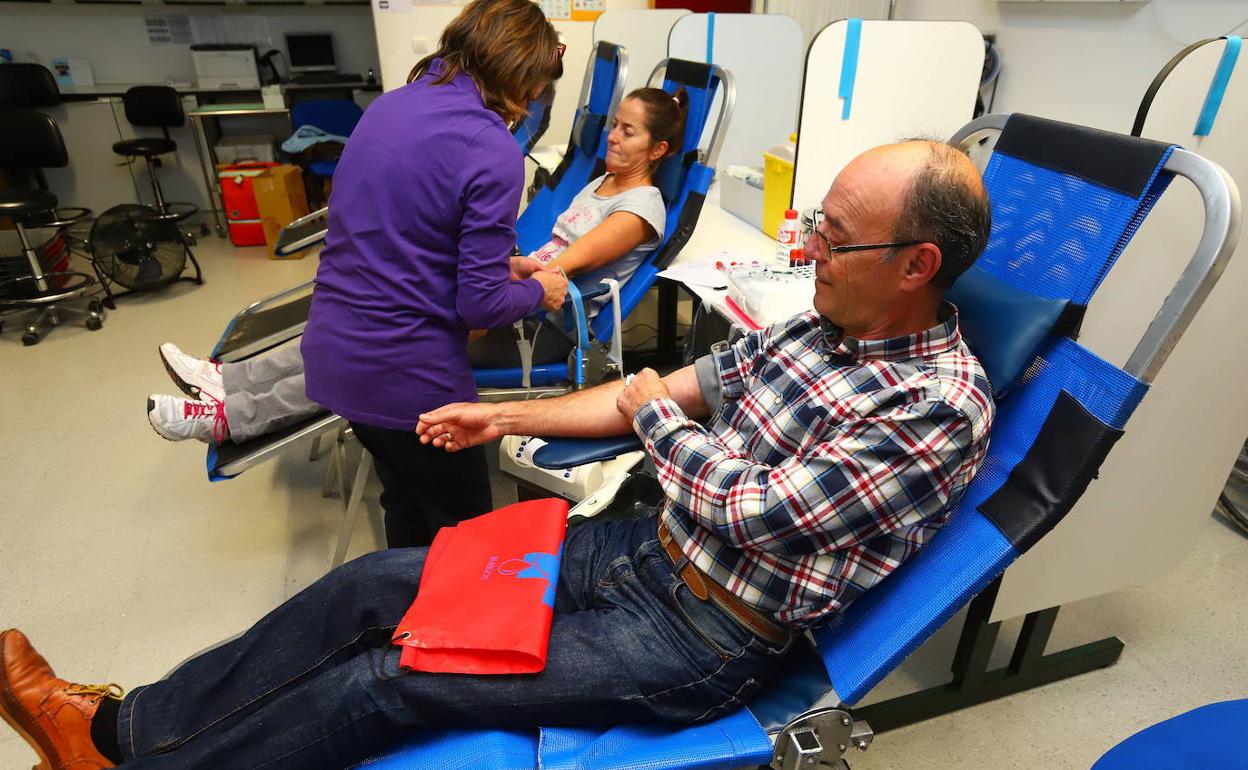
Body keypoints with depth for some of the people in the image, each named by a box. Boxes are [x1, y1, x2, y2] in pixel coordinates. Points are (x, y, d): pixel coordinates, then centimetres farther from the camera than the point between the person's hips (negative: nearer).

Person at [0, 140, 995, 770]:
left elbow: (744, 512, -23)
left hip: (701, 642, -6)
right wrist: (504, 417, 7)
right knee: (376, 582, 1)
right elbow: (682, 388, 8)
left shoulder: (941, 406, -19)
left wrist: (654, 411, -6)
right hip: (643, 546, 7)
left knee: (392, 678, -10)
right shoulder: (817, 325, 4)